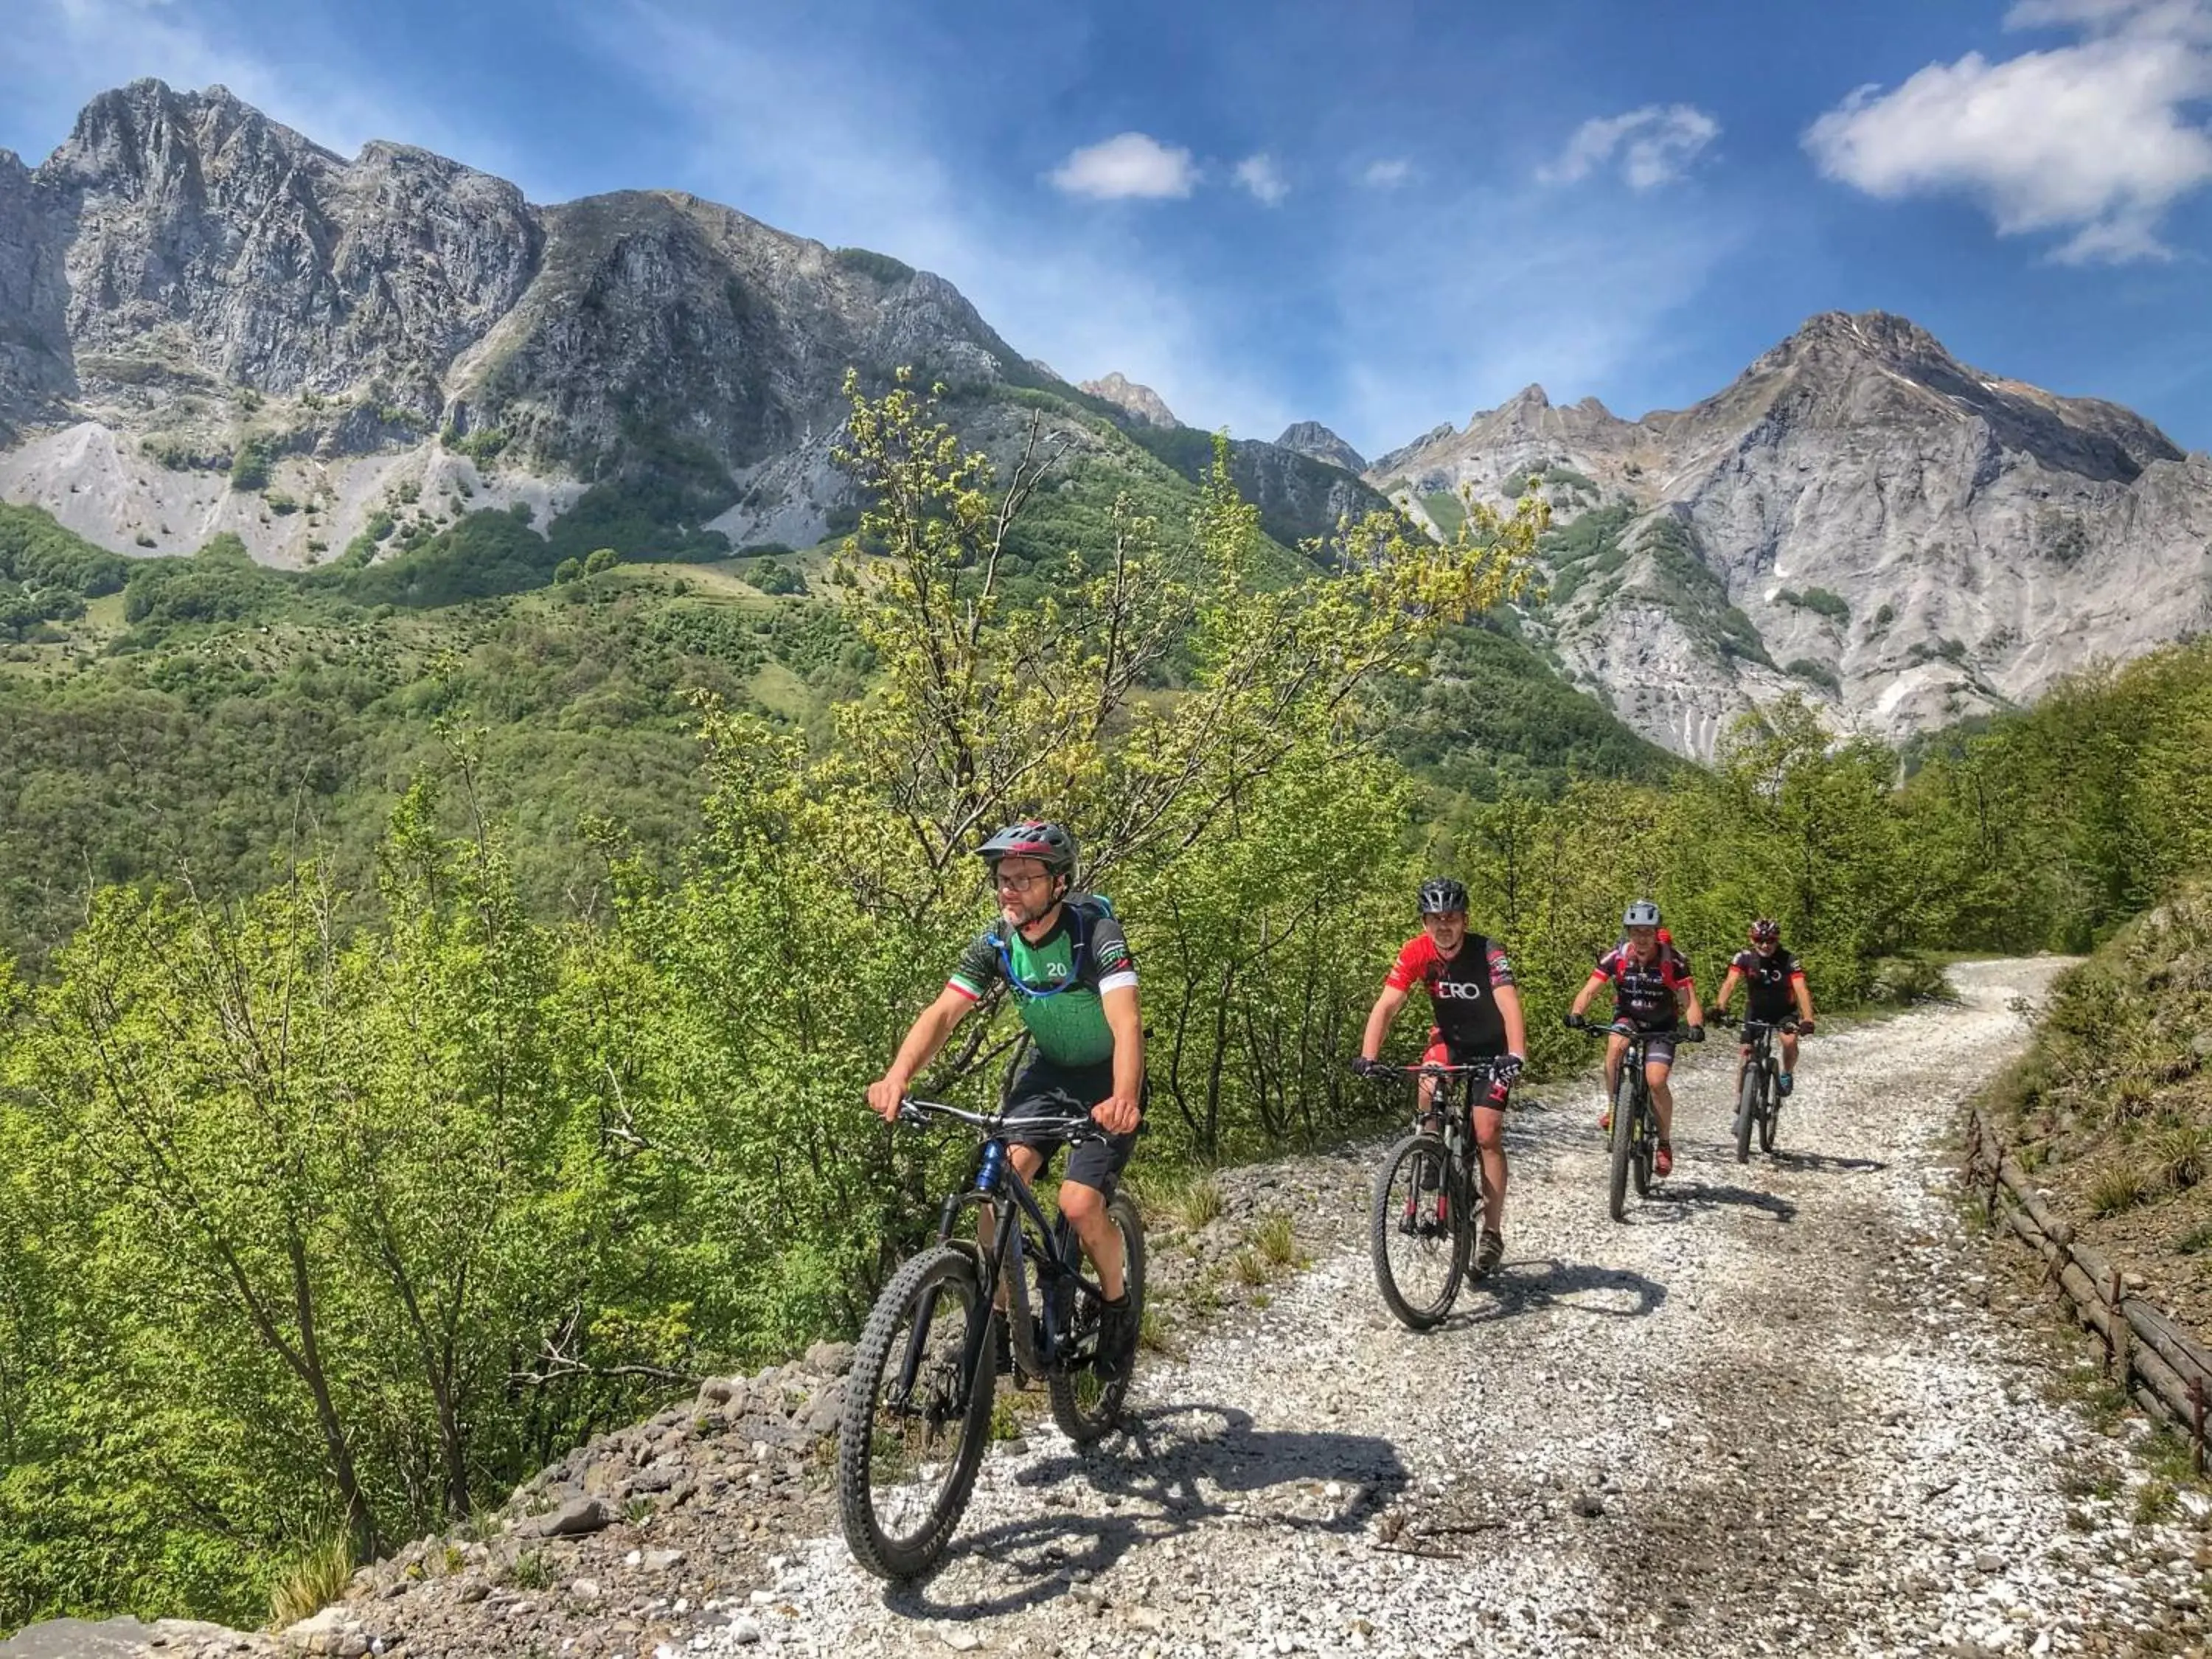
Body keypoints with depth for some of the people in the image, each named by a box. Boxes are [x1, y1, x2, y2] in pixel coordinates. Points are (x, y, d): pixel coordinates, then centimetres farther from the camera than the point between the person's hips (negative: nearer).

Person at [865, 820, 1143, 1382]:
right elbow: (943, 1012, -22)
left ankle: (1118, 1307, 12)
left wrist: (1124, 1098, -59)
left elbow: (1126, 1022, -40)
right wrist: (899, 1074, -41)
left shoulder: (1096, 932, -27)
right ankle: (1000, 1316, 1)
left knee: (1079, 1203, -17)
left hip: (1106, 1079, -4)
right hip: (1048, 1069, 4)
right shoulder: (996, 943, -13)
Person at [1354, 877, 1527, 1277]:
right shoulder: (1416, 952, -20)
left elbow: (1510, 1006, -42)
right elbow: (1386, 1006, -26)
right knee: (1429, 1090, -27)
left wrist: (1517, 1056, -59)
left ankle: (1492, 1233, 2)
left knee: (1487, 1135, -10)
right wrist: (1368, 1057, -40)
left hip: (1492, 1047, -3)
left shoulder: (1488, 952, -29)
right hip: (1449, 1039, 3)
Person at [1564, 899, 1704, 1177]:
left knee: (1656, 1081, -19)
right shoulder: (1617, 956, -18)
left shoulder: (1673, 960, -22)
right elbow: (1589, 990, -22)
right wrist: (1575, 1014, -41)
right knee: (1615, 1046, -33)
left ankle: (1665, 1143, 3)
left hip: (1661, 1026, -1)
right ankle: (1613, 1108, -13)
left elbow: (1689, 1001, -24)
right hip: (1628, 1017, 1)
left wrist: (1695, 1026, -45)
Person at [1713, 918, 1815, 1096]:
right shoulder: (1744, 957, -22)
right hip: (1756, 1009, 1)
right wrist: (1720, 1006, -54)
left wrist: (1807, 1019, -53)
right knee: (1747, 1053, -9)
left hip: (1784, 1010, -1)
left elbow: (1801, 989, -36)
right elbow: (1730, 983, -34)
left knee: (1790, 1042, -25)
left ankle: (1787, 1074, 7)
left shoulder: (1788, 960, -25)